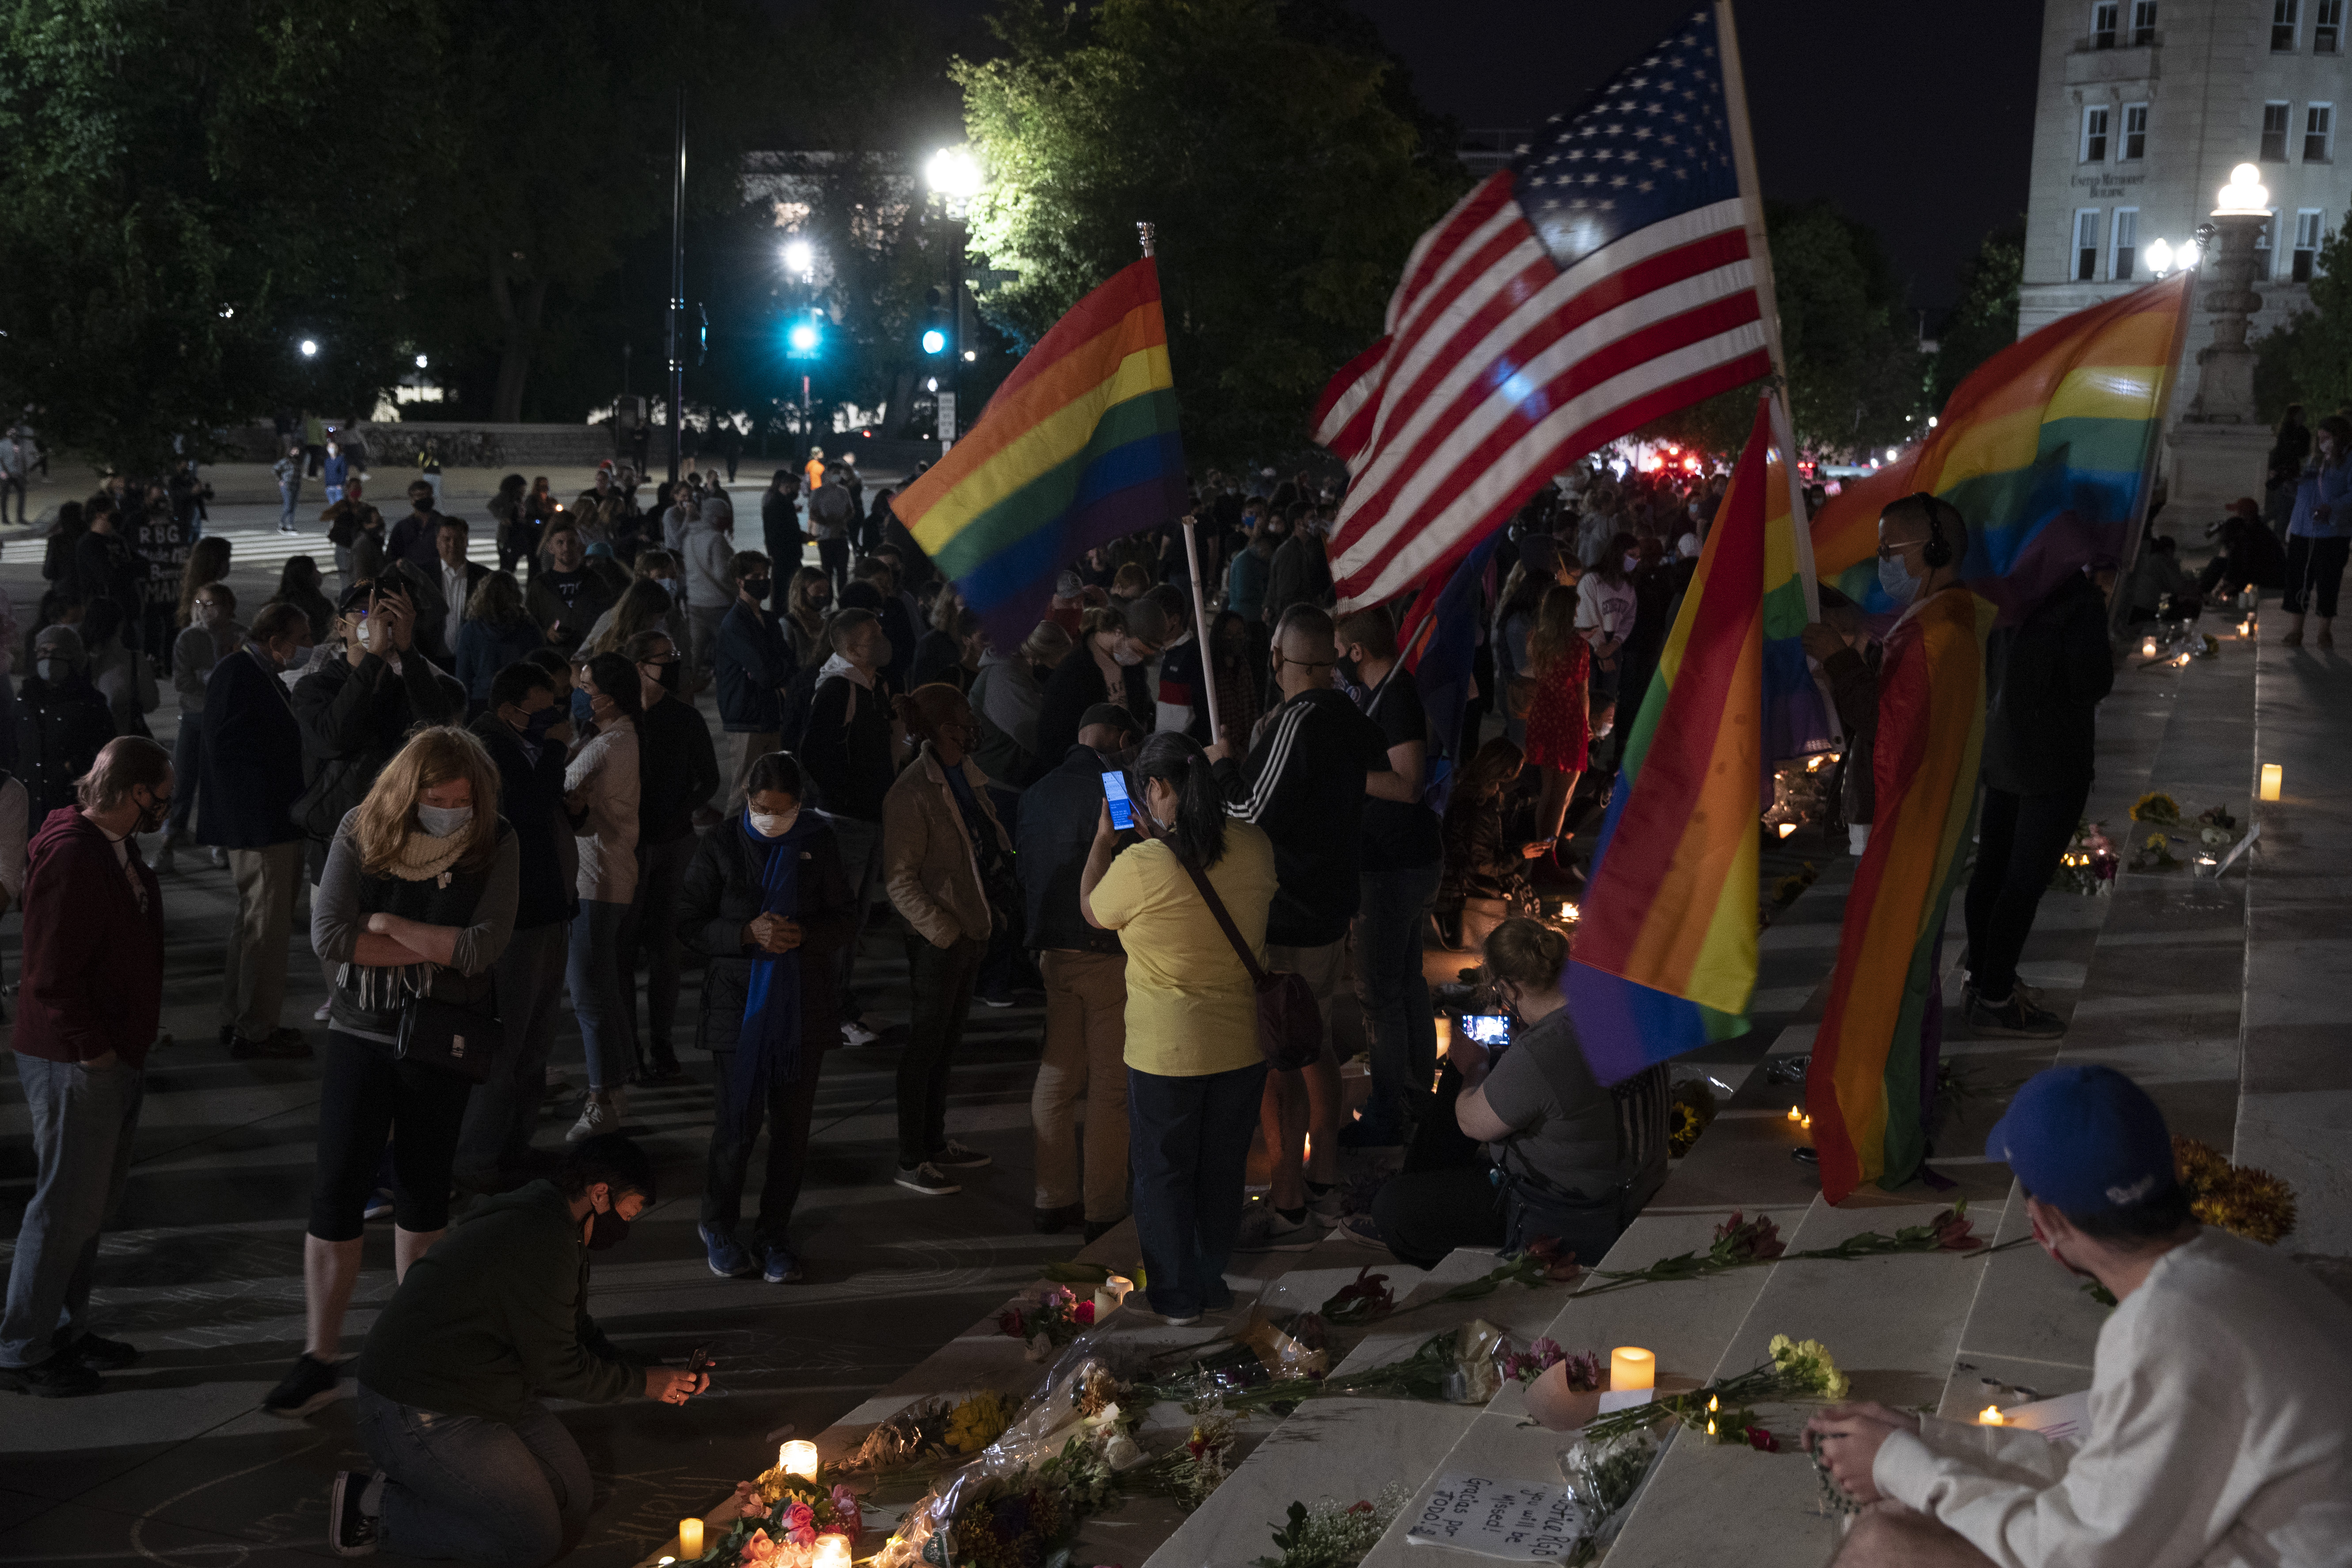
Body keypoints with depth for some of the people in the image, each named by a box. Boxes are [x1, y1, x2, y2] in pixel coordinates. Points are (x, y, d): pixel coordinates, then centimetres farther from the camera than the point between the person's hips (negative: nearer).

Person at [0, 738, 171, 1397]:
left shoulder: (114, 846, 8)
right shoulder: (71, 855, -23)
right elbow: (53, 975, -25)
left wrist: (125, 1046, 13)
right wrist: (93, 1048, -18)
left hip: (115, 1056, 10)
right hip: (75, 1063, -10)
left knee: (96, 1201, 18)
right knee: (66, 1206, -1)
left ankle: (65, 1331, 31)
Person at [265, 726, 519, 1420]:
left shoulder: (495, 844, -9)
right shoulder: (362, 831, -7)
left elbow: (483, 947, -19)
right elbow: (329, 937, -15)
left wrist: (384, 925, -15)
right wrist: (433, 947, -17)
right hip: (360, 1033, 0)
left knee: (422, 1193, 13)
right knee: (336, 1193, -2)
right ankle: (319, 1359, 7)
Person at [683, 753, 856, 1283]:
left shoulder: (818, 843, 2)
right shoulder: (721, 845, -3)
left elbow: (845, 918, 5)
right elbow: (689, 924, -3)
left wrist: (804, 935, -15)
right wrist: (747, 933, -19)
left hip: (804, 1006, 2)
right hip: (738, 1005, -2)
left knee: (793, 1124, 6)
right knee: (739, 1121, -1)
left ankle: (776, 1233, 20)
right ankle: (718, 1228, 20)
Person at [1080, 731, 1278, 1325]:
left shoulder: (1139, 866, -21)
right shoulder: (1254, 846, -8)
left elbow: (1092, 910, 0)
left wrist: (1104, 839, 12)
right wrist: (1162, 835, 16)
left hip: (1165, 1050, -4)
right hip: (1241, 1045, 4)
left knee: (1163, 1175, 15)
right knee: (1223, 1170, 20)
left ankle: (1176, 1296, 25)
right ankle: (1212, 1282, 34)